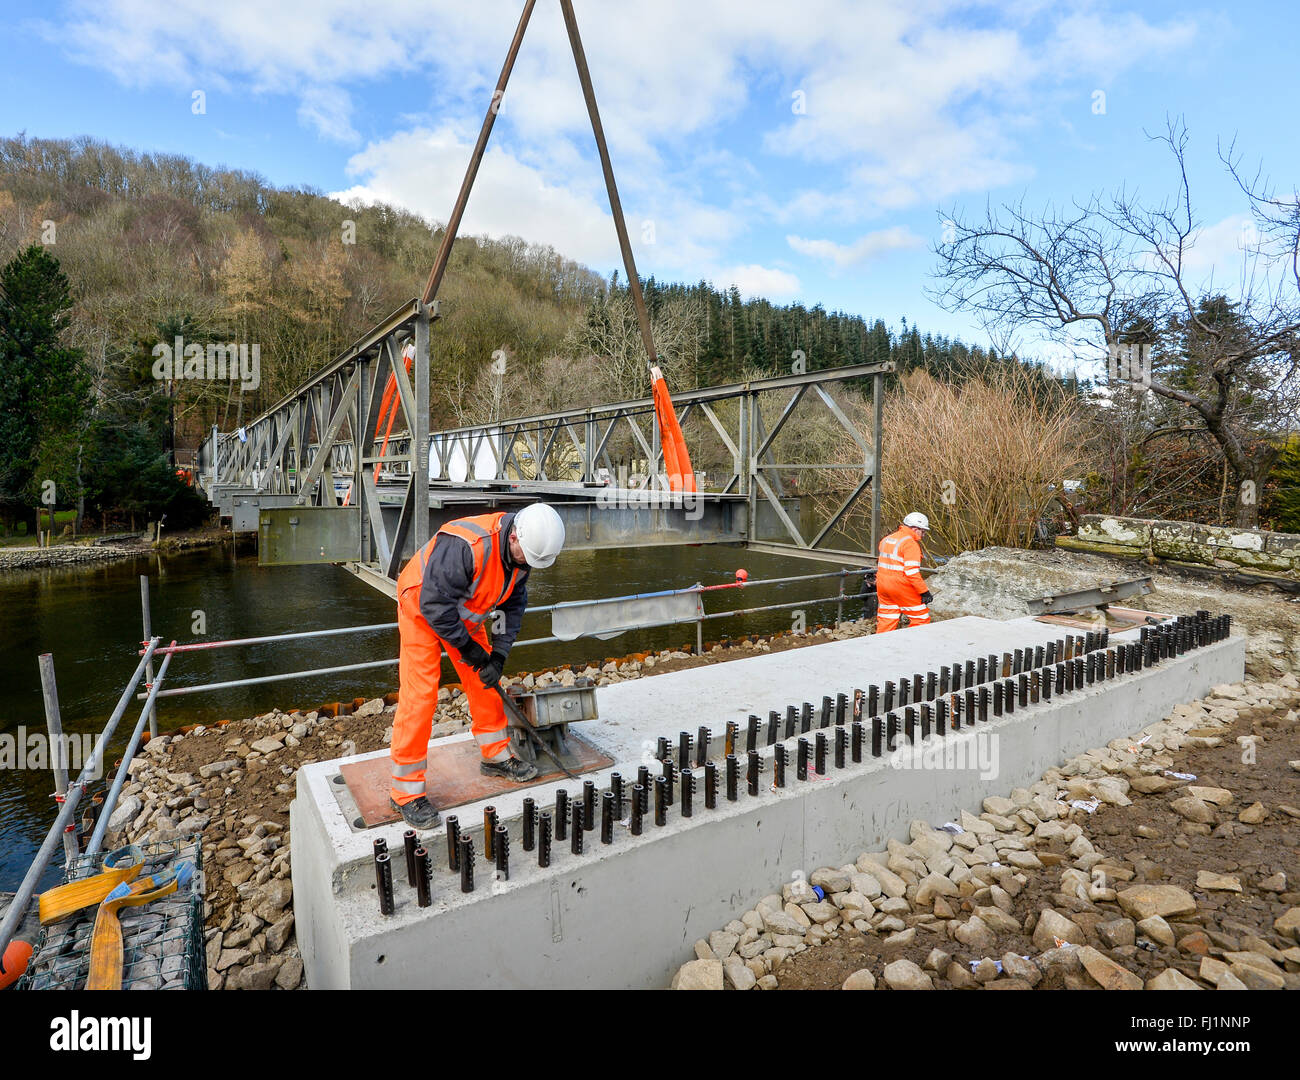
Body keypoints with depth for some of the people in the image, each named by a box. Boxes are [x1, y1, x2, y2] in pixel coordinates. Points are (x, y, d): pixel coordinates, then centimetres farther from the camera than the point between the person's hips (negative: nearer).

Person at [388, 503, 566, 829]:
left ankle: (496, 756, 28)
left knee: (484, 683, 10)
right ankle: (405, 792, 2)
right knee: (419, 696, -10)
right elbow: (434, 603, -33)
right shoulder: (465, 546, -39)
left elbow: (514, 603, -3)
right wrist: (467, 647, -23)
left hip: (465, 614, 7)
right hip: (422, 610, -7)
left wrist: (499, 654, -10)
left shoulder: (521, 551, -13)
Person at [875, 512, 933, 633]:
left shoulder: (887, 539, 12)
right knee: (921, 617, 7)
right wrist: (924, 592, -17)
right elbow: (912, 572, -21)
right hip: (902, 587, -8)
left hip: (883, 586, 8)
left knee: (886, 619, 14)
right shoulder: (911, 544, -14)